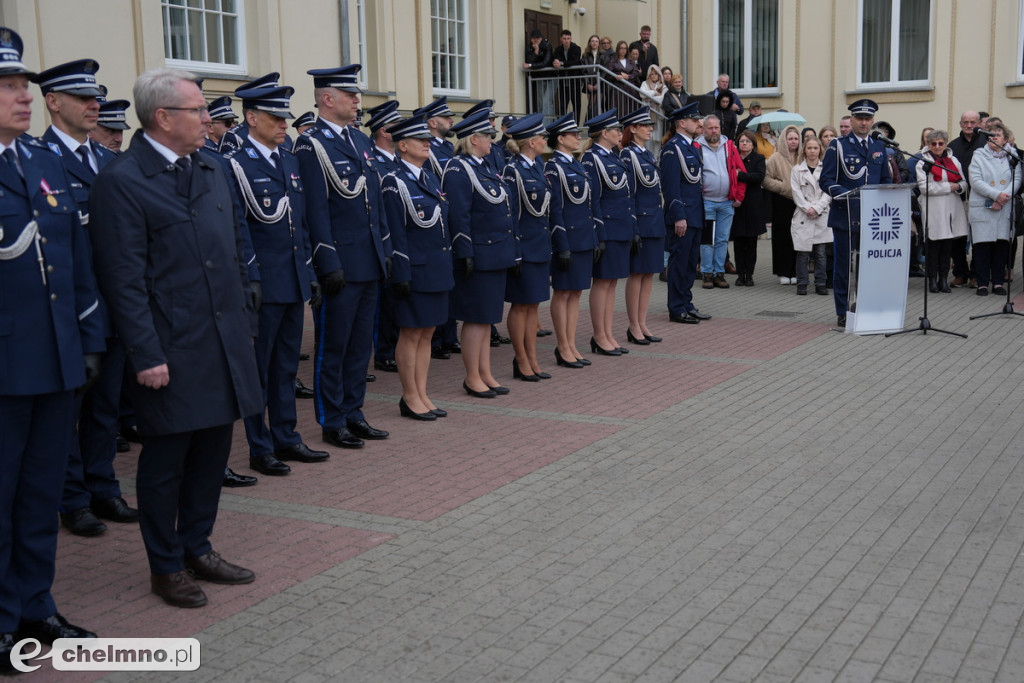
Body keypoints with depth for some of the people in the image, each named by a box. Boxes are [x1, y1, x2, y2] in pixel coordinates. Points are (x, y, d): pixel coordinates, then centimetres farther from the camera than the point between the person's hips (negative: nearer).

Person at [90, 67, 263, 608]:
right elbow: (124, 279, -15)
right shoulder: (121, 182, -11)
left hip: (224, 343, 7)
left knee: (212, 451, 15)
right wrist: (146, 355, -17)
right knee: (165, 460, 6)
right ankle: (166, 568, 22)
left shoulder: (212, 172, 12)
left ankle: (198, 549, 32)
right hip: (172, 353, -7)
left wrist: (245, 318, 13)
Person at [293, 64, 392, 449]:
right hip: (340, 265, -8)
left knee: (360, 342, 14)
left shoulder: (361, 140, 14)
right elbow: (316, 210, -15)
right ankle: (333, 423, 12)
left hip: (369, 262, 8)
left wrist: (385, 248, 14)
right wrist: (330, 264, -18)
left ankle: (352, 413, 25)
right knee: (333, 346, 3)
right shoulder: (311, 145, -10)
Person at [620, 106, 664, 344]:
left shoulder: (648, 155, 15)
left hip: (655, 222, 8)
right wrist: (633, 229, -18)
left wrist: (661, 222, 16)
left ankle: (642, 324, 16)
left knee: (650, 274, 9)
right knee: (636, 274, -1)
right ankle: (634, 327, 6)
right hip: (640, 222, -8)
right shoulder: (628, 156, -10)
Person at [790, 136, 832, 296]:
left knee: (820, 252, 2)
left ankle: (820, 284, 10)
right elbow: (797, 194, 1)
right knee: (803, 252, -1)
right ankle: (802, 284, 6)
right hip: (803, 216, -1)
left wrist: (816, 208, -10)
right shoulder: (797, 170, 7)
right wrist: (807, 208, -11)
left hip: (822, 215, 1)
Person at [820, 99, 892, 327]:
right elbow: (826, 180, -5)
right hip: (845, 215, -4)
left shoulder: (879, 148, 16)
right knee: (843, 265, 2)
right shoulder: (837, 146, 1)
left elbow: (886, 180, 20)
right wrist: (847, 195, -20)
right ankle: (842, 313, 9)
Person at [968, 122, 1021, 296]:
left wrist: (1004, 198, -13)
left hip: (1005, 208, 2)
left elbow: (1016, 180, 2)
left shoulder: (1011, 157, 10)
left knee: (1002, 244, 2)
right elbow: (975, 181, -6)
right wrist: (996, 195, -15)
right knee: (982, 244, -3)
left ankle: (998, 282, 10)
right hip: (982, 208, -2)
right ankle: (982, 283, 3)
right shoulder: (979, 156, 6)